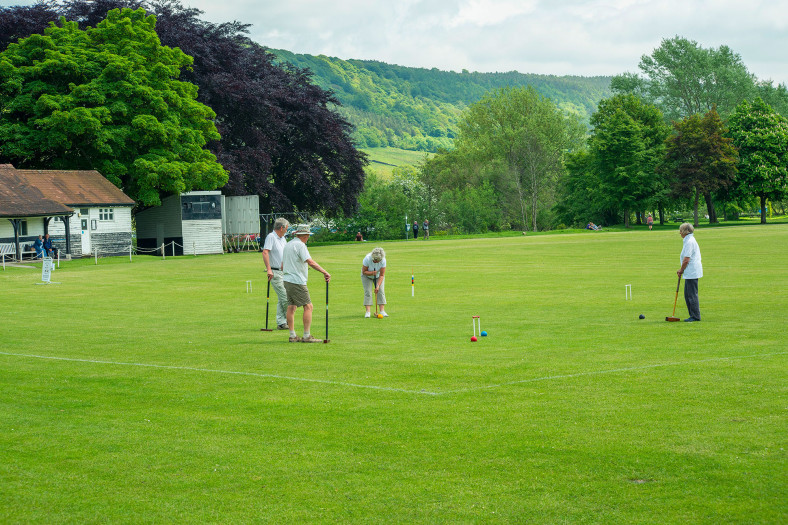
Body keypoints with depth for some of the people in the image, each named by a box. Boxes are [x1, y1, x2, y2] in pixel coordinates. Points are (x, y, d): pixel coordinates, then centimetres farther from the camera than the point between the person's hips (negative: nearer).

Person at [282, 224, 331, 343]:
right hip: (297, 281, -10)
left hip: (287, 280, 10)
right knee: (308, 306, -8)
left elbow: (282, 266, 23)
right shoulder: (300, 245, -12)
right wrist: (324, 272, -26)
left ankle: (292, 336, 10)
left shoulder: (288, 245, 16)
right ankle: (306, 336, -11)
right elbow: (310, 262, -24)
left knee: (291, 307, 9)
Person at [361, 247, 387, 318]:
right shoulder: (367, 259, -33)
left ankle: (382, 311, -15)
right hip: (367, 275, -1)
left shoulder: (383, 260, -29)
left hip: (378, 276, 1)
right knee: (368, 292, -14)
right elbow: (364, 272, -21)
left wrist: (378, 286, -33)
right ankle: (368, 312, -16)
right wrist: (372, 273, -37)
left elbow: (382, 275, -24)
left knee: (381, 291, -12)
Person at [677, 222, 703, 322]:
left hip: (691, 273, -10)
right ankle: (693, 315, 17)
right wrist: (682, 270, 19)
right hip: (690, 273, 10)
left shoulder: (689, 242, -16)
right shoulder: (690, 240, 16)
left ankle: (695, 316, -2)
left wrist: (681, 270, -7)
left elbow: (686, 259, -19)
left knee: (692, 295, -6)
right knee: (688, 295, 14)